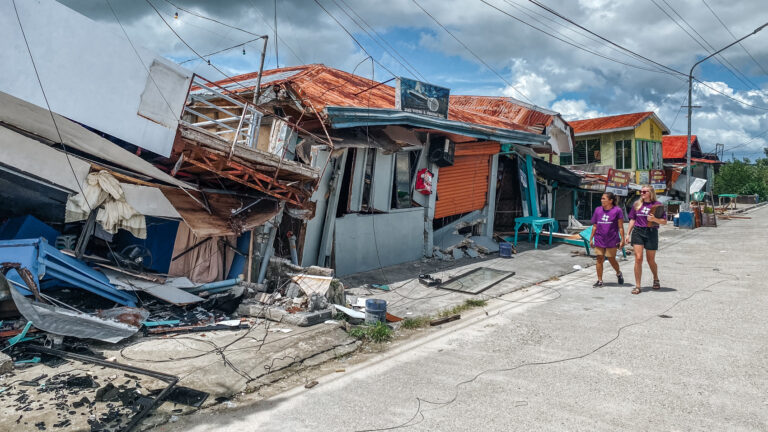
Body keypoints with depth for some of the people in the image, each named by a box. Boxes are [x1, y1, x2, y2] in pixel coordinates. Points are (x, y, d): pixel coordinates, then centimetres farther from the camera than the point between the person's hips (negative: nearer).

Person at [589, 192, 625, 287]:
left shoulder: (617, 210, -5)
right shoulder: (598, 210, 6)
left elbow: (620, 227, -4)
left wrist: (622, 240, -7)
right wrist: (591, 238, 11)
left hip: (612, 240, -3)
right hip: (599, 240, 3)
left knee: (611, 259, 7)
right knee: (599, 259, 3)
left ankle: (618, 273, 37)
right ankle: (599, 280, 11)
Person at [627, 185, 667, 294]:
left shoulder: (657, 205, 0)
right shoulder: (637, 204, 9)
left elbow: (664, 222, 0)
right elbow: (632, 219, 14)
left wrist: (655, 219, -19)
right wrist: (628, 233, 10)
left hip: (651, 233, -2)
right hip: (638, 232, 2)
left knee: (651, 260, 9)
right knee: (638, 258, -7)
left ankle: (656, 279, 39)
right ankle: (637, 286, -2)